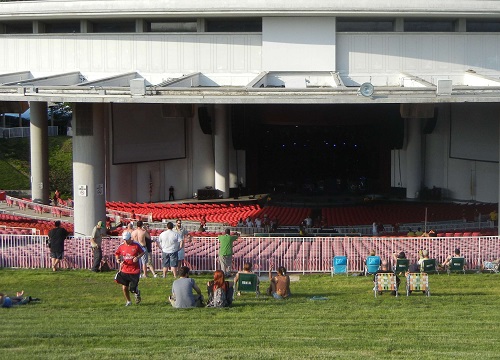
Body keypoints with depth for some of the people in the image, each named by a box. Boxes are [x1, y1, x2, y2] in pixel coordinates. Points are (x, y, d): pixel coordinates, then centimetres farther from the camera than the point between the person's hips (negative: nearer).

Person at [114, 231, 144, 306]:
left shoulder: (136, 245, -6)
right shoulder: (121, 246, 1)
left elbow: (142, 252, 5)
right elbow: (117, 254, 16)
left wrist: (137, 257, -13)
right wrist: (118, 259, -3)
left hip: (135, 270, -3)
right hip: (124, 270, 3)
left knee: (133, 289, -3)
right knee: (124, 287, 0)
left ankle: (137, 293, 34)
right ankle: (128, 301, 23)